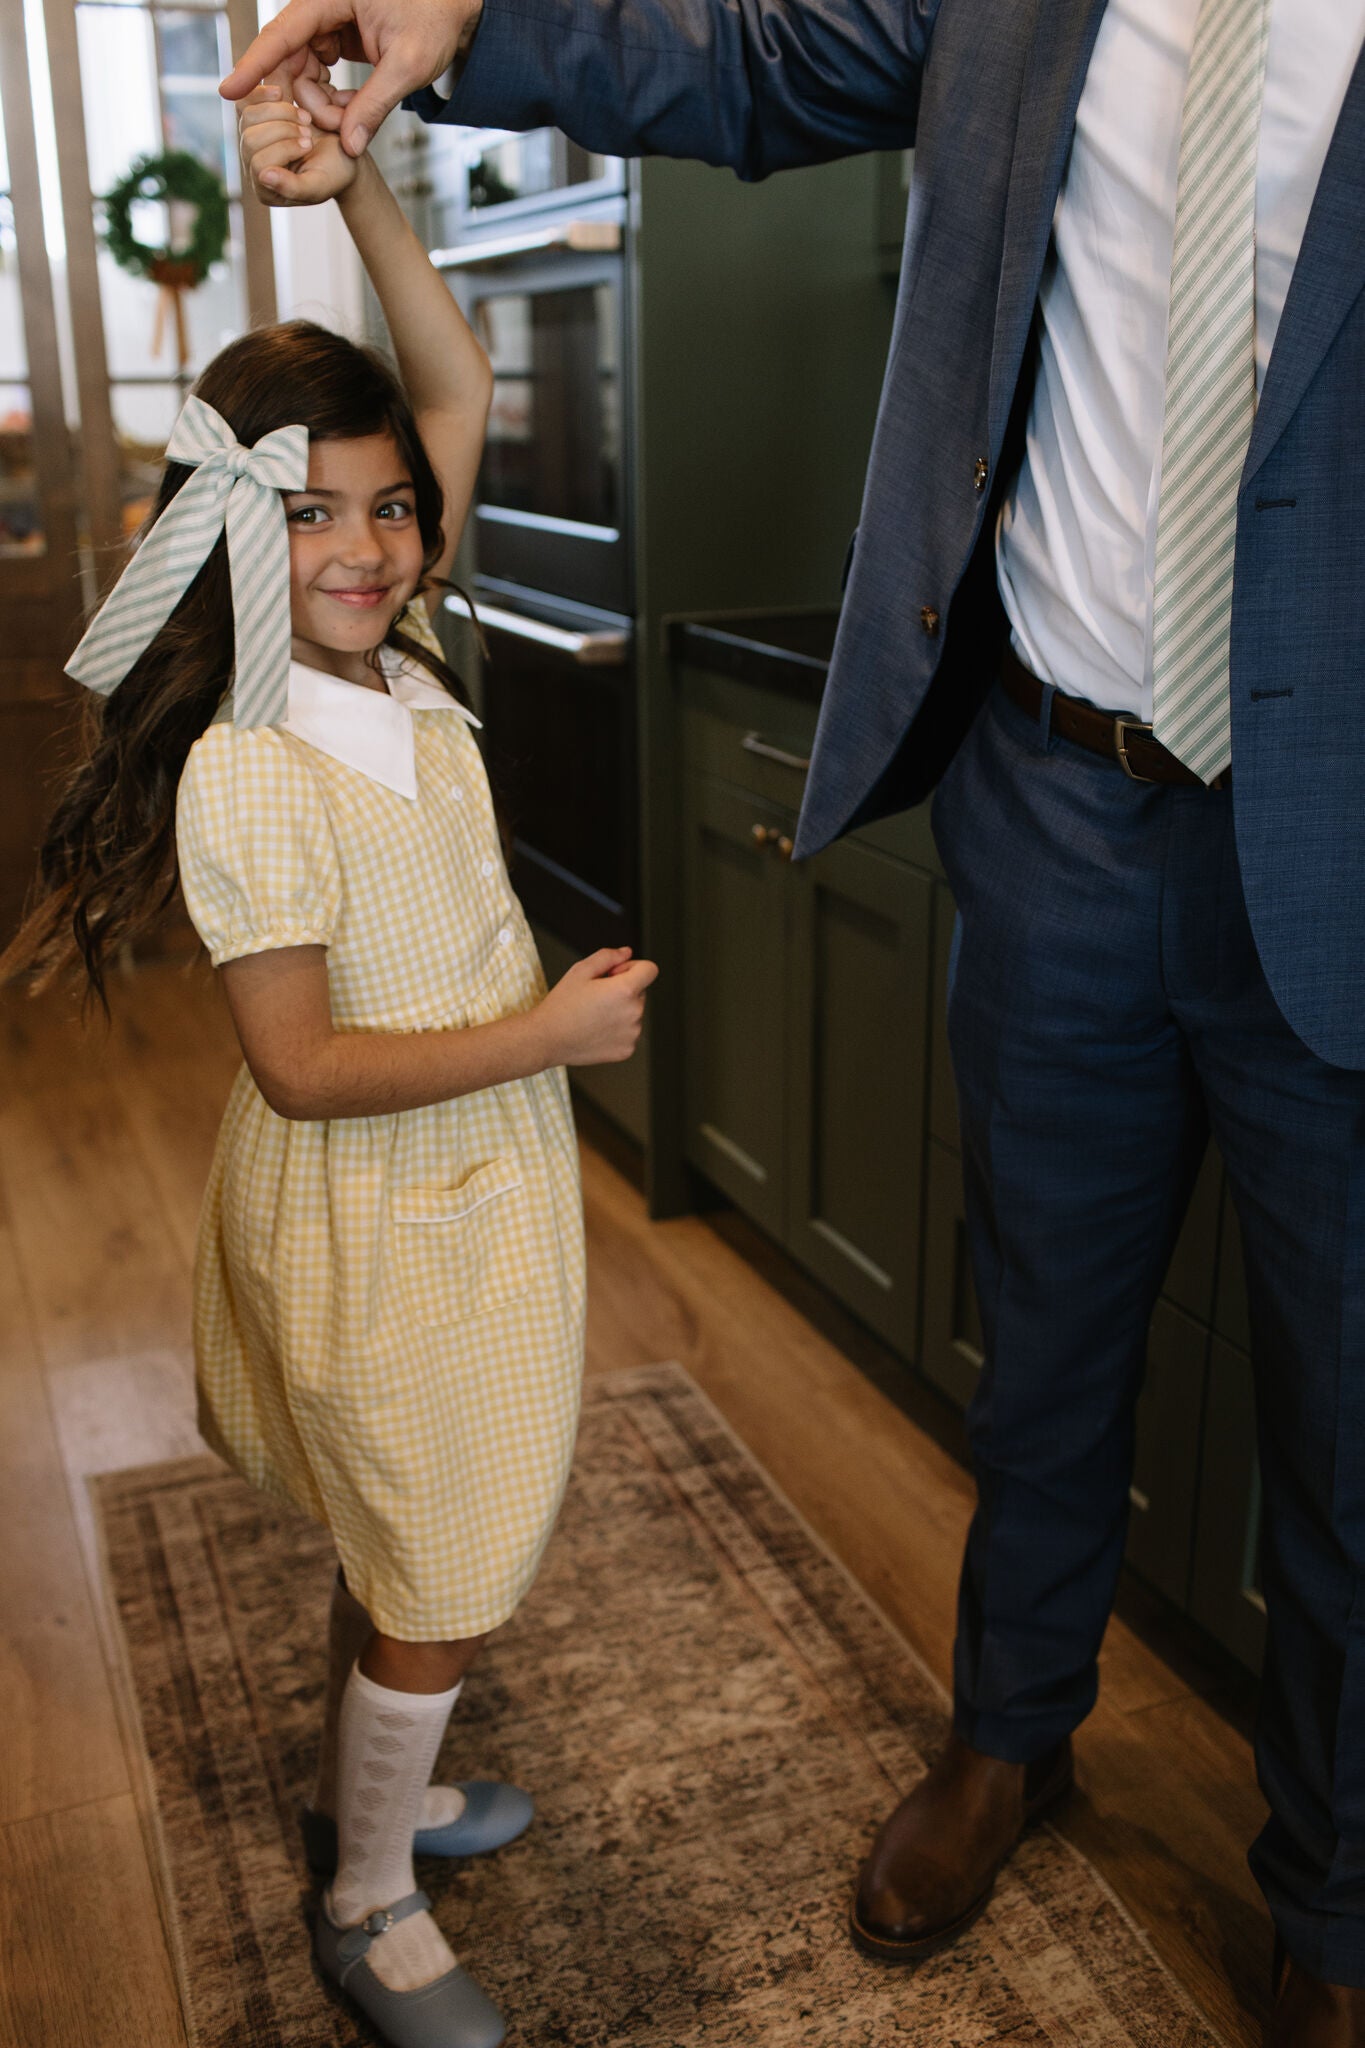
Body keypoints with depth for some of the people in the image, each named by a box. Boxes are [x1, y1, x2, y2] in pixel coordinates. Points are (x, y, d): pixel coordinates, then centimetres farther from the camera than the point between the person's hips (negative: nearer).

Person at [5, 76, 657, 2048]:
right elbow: (302, 1067, -23)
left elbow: (458, 389, 2)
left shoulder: (401, 665, -1)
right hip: (371, 1219, -8)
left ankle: (360, 1784, 49)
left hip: (471, 1189, 8)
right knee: (437, 1579, 8)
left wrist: (358, 189, -9)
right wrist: (546, 1033, -22)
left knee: (410, 1544, 25)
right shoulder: (245, 773, -23)